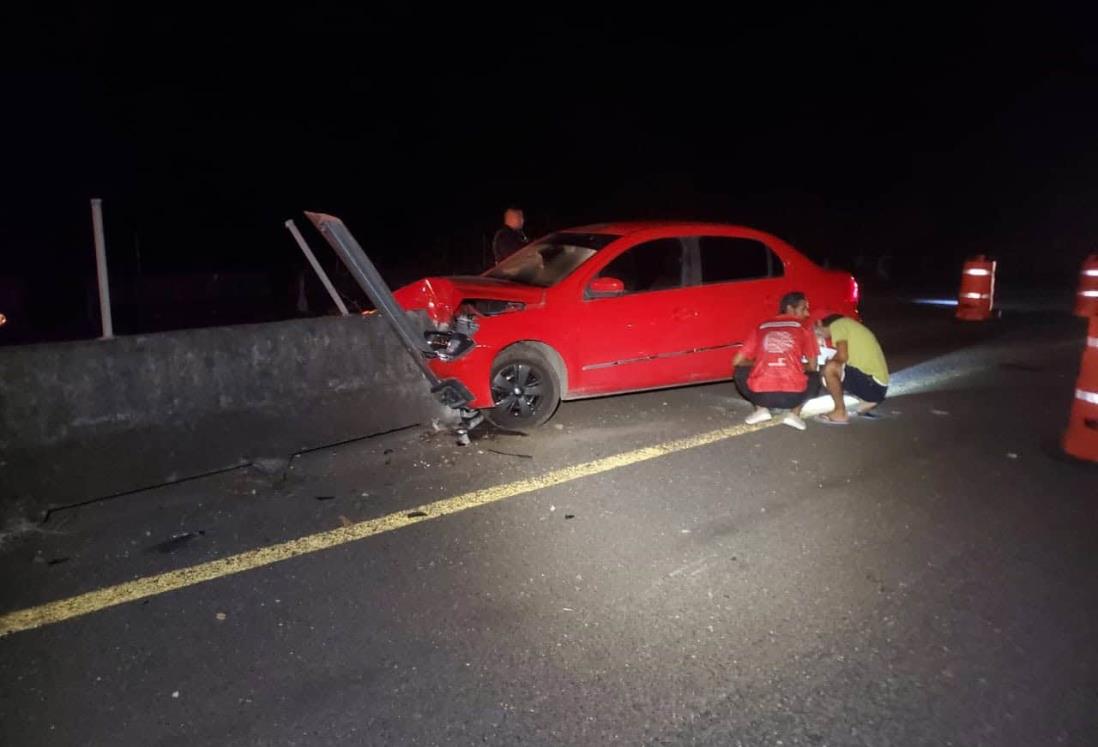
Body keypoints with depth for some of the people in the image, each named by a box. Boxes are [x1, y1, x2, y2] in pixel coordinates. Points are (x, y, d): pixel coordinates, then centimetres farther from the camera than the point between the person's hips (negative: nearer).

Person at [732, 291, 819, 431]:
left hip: (760, 394, 1)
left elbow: (737, 361, 17)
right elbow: (812, 366, 18)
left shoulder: (762, 327, 16)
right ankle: (794, 413, 9)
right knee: (814, 377, 32)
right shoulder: (804, 328, 13)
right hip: (792, 395, 0)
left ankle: (761, 409, 12)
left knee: (741, 371, 31)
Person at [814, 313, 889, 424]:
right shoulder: (846, 324, 20)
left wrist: (828, 362, -1)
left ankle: (840, 413, -10)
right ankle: (868, 401, 16)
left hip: (872, 383, -9)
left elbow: (843, 356, -18)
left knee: (830, 368, -20)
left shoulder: (836, 325, -7)